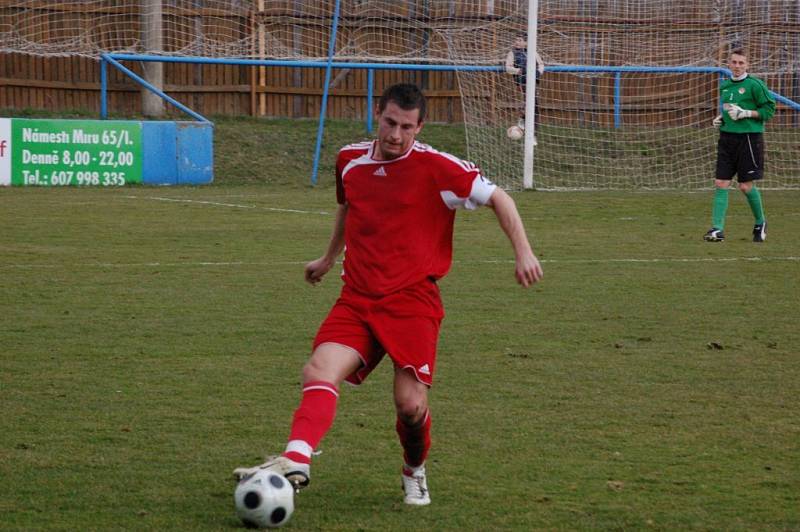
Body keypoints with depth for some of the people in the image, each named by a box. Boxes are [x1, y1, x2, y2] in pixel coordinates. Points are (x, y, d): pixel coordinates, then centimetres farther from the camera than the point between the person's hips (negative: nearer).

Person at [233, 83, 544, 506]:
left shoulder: (435, 167, -6)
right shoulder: (350, 160, 9)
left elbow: (497, 198, -1)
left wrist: (523, 252, -10)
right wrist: (329, 258, 42)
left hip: (412, 300, -4)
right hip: (356, 299, 4)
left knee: (411, 405, -10)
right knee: (319, 372, -21)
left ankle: (415, 472, 22)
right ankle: (295, 460, -39)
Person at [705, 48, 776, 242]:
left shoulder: (754, 85, -8)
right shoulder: (725, 86, 13)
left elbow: (769, 109, -8)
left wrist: (745, 113, -17)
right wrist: (721, 118, 8)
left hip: (749, 137, -6)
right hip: (727, 137, 6)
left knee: (746, 186, -2)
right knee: (721, 184, -4)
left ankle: (760, 223, 22)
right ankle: (717, 229, -7)